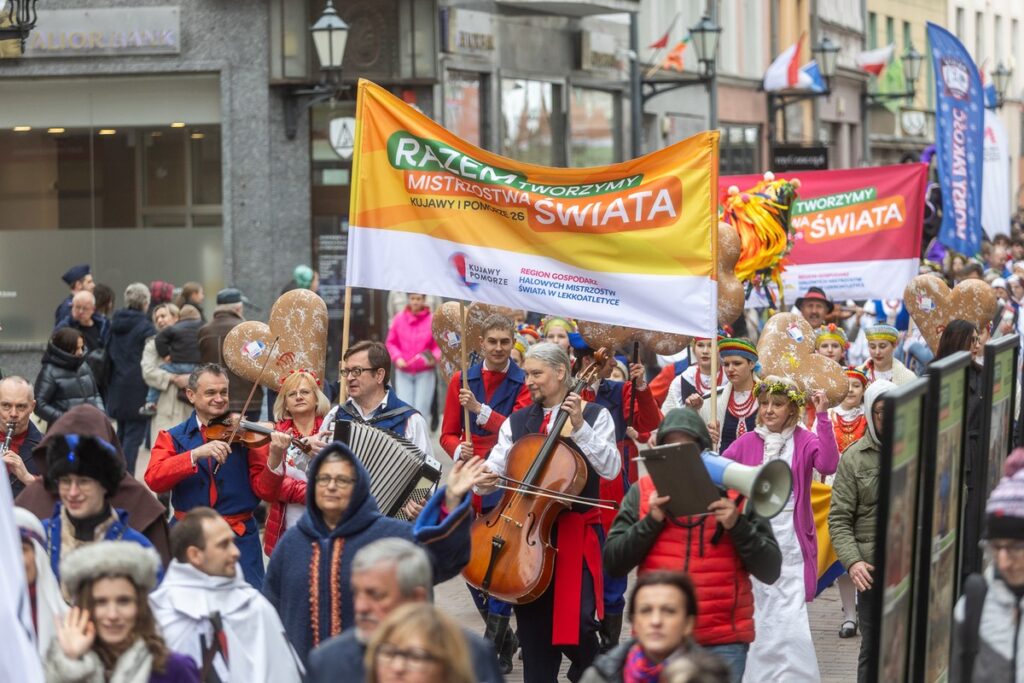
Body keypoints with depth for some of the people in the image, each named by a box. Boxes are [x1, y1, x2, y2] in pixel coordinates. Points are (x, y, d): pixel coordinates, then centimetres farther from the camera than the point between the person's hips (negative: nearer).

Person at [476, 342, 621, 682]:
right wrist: (484, 479, -19)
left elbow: (610, 468, -10)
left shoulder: (595, 416, 2)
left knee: (578, 621, -12)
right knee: (533, 625, 4)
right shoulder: (517, 422, 10)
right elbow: (494, 469, 3)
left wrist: (579, 428, -18)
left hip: (575, 530, -3)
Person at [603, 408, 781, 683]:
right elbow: (613, 565, 2)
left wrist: (737, 525, -13)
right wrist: (651, 521, -10)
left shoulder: (735, 492, 6)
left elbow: (770, 571, 1)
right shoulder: (642, 492, 8)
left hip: (723, 644, -1)